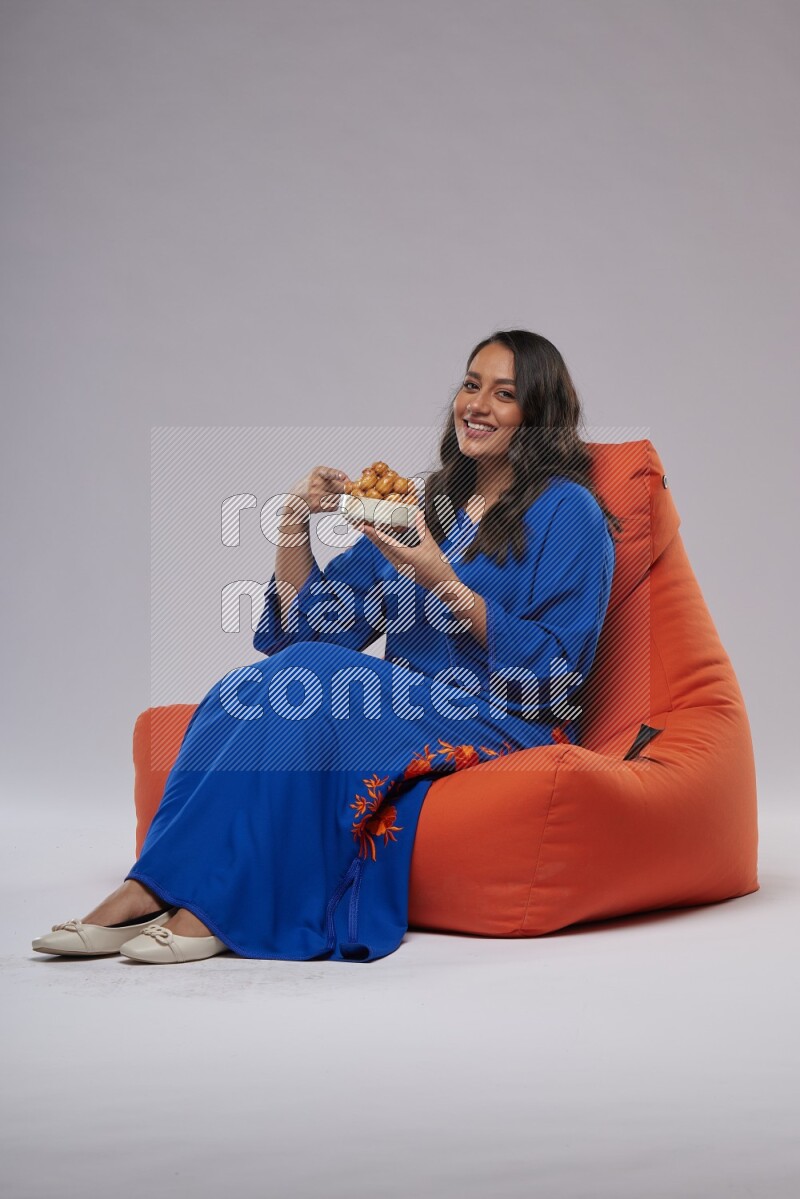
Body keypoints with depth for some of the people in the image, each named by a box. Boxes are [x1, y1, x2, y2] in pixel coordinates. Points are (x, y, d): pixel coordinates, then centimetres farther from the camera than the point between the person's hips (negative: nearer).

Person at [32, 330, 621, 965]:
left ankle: (209, 907, -31)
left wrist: (444, 585, -19)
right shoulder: (428, 504, 18)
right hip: (413, 706, 6)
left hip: (509, 726, -6)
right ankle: (148, 894, -31)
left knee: (313, 676, -29)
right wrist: (297, 521, 0)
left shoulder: (568, 512, -1)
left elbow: (555, 669, -11)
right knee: (244, 692, -22)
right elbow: (311, 622, 16)